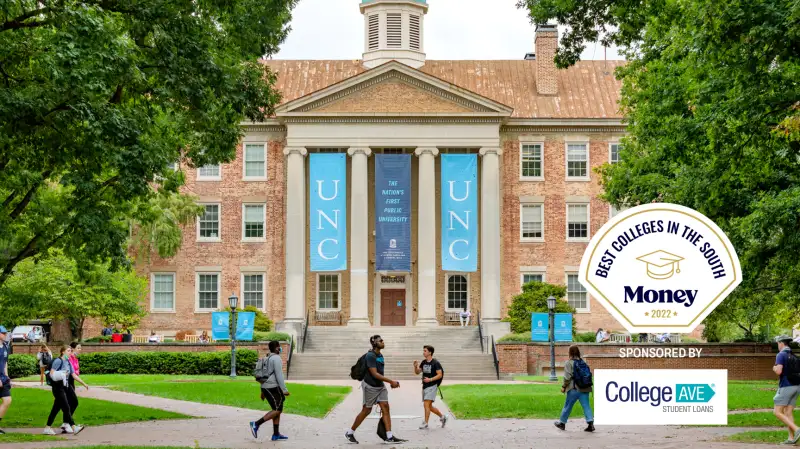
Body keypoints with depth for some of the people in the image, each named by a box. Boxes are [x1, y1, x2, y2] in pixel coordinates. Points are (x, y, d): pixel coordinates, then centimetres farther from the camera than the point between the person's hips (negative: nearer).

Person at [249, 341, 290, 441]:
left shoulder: (267, 359, 17)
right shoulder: (276, 358, -12)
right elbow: (279, 375, -19)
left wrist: (262, 391, 23)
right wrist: (284, 389, -18)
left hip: (266, 388, 10)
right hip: (273, 387, -10)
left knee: (278, 410, 12)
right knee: (277, 411, -8)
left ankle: (276, 434, 10)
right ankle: (256, 424, -16)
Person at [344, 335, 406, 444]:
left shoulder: (380, 355, 9)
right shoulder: (370, 356, -17)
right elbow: (375, 374, -23)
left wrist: (391, 383, 14)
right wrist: (391, 381, -24)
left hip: (380, 386, 8)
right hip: (370, 386, -8)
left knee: (385, 407, -4)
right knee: (366, 410, 2)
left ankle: (389, 437, -7)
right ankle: (350, 433, 17)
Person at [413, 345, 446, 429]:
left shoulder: (435, 363, -10)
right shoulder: (424, 362, 11)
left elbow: (440, 375, -12)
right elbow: (417, 372, 17)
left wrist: (430, 379, -23)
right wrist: (416, 366, -3)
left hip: (432, 386, -8)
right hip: (425, 387, 8)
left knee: (426, 404, -14)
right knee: (429, 406, 12)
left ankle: (425, 423, -9)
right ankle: (442, 417, 29)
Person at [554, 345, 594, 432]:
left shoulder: (569, 363, -7)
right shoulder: (583, 362, 10)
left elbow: (567, 377, -12)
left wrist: (564, 387, -2)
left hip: (574, 389, -4)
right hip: (585, 388, 4)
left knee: (568, 406, 10)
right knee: (586, 406, 1)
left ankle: (562, 423, 24)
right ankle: (590, 423, -14)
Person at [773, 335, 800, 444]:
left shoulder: (781, 355, -11)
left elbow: (778, 371, -24)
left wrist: (774, 368, 0)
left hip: (785, 387, -8)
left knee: (778, 413, -4)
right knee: (788, 413, 9)